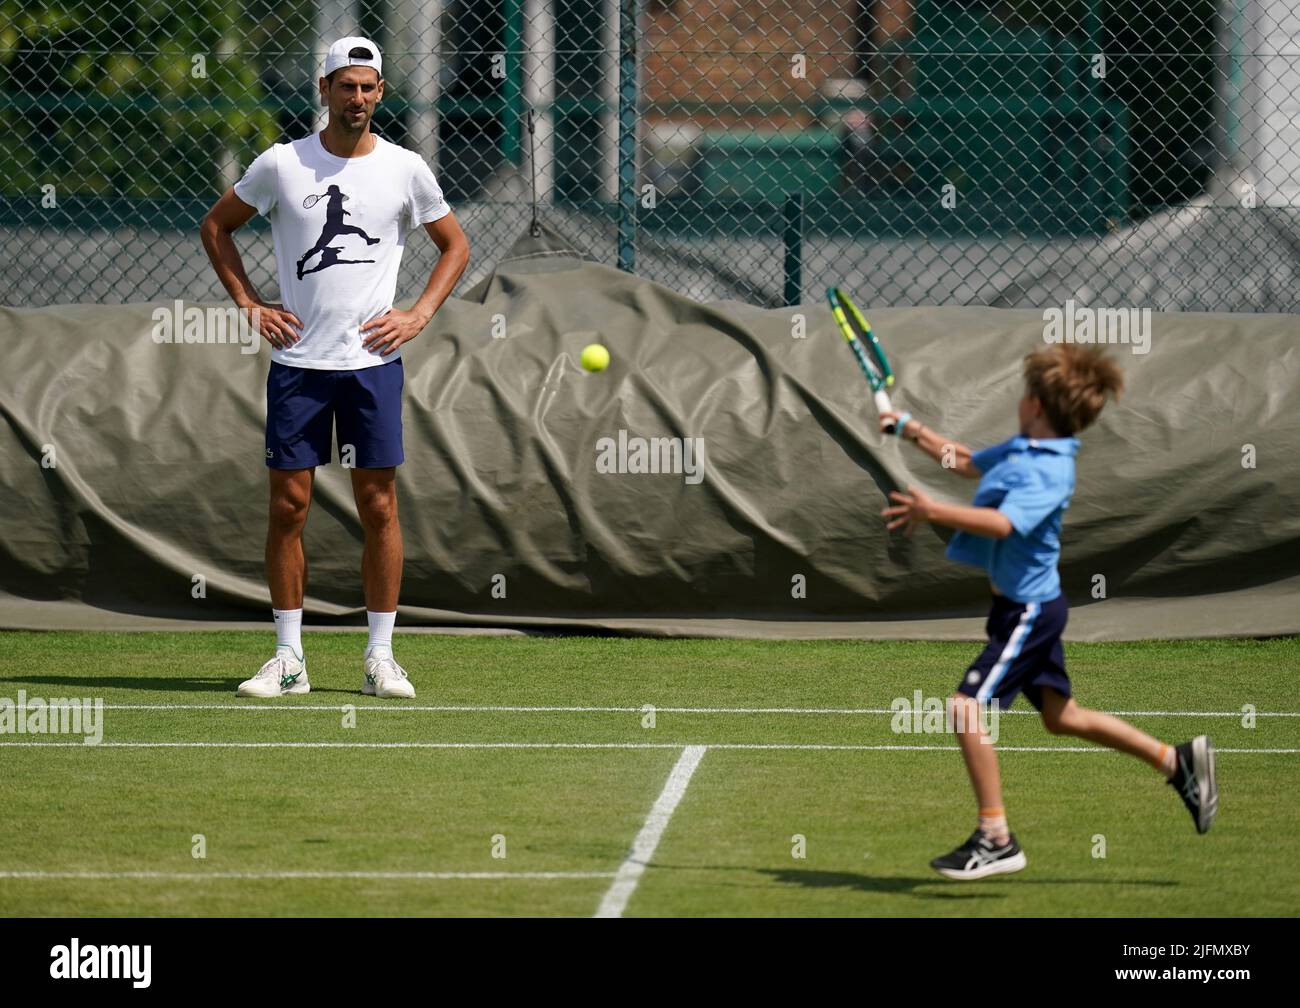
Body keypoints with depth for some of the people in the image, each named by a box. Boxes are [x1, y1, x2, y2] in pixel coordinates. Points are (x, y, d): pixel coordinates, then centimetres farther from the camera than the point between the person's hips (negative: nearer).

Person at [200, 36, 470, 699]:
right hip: (297, 363, 0)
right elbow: (216, 226, 14)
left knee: (379, 506, -1)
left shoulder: (404, 169, 3)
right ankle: (288, 657, 5)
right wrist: (249, 303, 3)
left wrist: (418, 316, 2)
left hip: (373, 362, 0)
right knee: (288, 506, -1)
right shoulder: (281, 164, 1)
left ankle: (380, 657, 5)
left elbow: (455, 247, 15)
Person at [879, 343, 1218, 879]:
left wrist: (934, 511, -41)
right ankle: (1177, 760, 31)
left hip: (1029, 609, -10)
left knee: (967, 707, -15)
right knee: (1062, 715, 20)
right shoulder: (1021, 449, 8)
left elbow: (1002, 523, -37)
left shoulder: (1049, 472, -22)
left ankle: (996, 839, -11)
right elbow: (967, 463, 27)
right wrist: (914, 431, 20)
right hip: (1024, 605, 10)